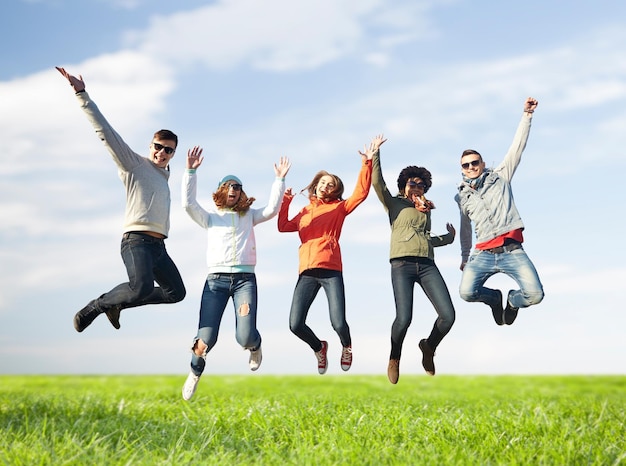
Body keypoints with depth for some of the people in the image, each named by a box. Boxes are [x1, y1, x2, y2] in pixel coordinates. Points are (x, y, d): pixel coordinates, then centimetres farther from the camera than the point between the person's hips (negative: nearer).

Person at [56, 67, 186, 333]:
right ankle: (95, 307, -7)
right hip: (137, 240, -8)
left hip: (158, 245, 8)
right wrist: (82, 95, -10)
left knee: (176, 292, 8)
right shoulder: (135, 164, 3)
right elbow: (105, 131, -4)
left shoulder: (164, 174, 25)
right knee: (142, 288, -31)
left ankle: (115, 303, 18)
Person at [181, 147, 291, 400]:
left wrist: (279, 180, 0)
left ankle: (255, 345, 23)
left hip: (245, 279, 1)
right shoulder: (210, 216, 16)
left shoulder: (249, 215, 20)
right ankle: (196, 370, 23)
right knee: (206, 339, -10)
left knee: (245, 337, -16)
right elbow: (188, 203, 1)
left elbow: (272, 209, 5)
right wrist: (191, 172, -7)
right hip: (216, 279, 0)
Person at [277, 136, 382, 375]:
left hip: (331, 270, -3)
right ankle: (319, 348, 22)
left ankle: (346, 346, 23)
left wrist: (367, 163, -8)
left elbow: (361, 193, 0)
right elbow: (283, 226, 20)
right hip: (306, 272, 3)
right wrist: (285, 202, 14)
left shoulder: (338, 208, 14)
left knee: (338, 323, -14)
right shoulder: (305, 212, 25)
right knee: (295, 324, -9)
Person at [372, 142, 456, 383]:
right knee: (403, 319, -19)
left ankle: (429, 347, 20)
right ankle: (394, 359, 10)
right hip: (402, 264, -4)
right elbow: (377, 183, 1)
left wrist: (448, 237, 38)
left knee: (448, 315, -11)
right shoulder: (394, 204, 15)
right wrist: (375, 156, -3)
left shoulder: (425, 210, 27)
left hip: (427, 265, 4)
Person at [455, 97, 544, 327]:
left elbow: (517, 147, 6)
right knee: (466, 292, -23)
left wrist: (527, 114, -1)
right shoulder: (462, 197, 18)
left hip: (512, 250, -2)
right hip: (484, 254, 2)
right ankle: (494, 298, 13)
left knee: (535, 294, -20)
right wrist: (465, 257, 32)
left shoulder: (499, 177, 12)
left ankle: (513, 300, 19)